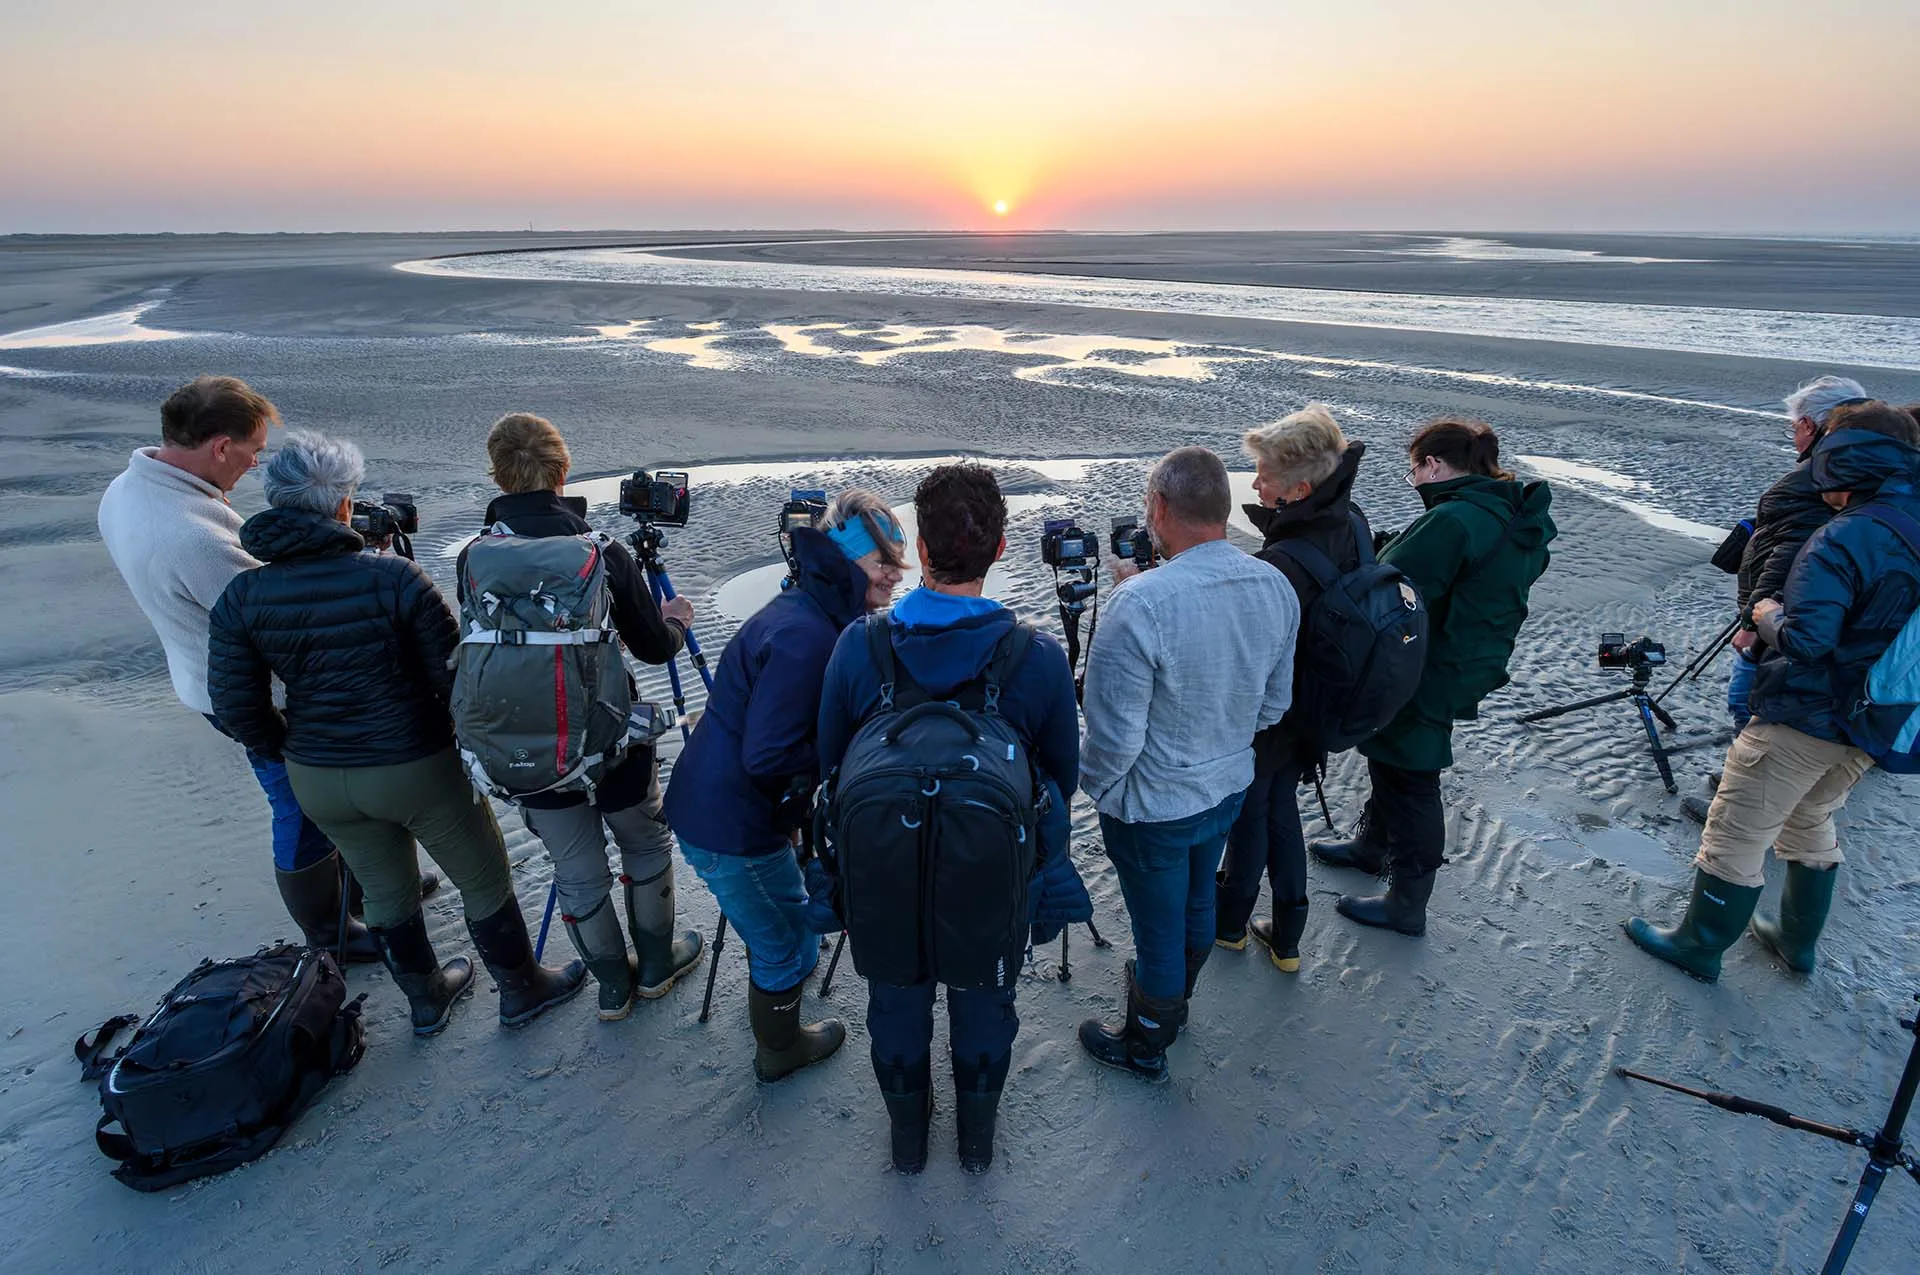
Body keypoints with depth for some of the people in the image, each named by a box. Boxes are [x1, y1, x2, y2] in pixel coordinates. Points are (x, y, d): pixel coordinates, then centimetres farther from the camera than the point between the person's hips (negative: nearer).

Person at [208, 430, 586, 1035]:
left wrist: (291, 751, 15)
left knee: (385, 892, 24)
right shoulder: (392, 576, -19)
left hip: (317, 780, 5)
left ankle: (426, 998, 43)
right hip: (416, 769, -5)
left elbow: (235, 705, -2)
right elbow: (453, 677, -15)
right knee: (484, 881, 15)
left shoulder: (241, 596, -6)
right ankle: (522, 989, 33)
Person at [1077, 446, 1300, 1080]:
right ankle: (1173, 1002, 55)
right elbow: (1274, 704, 2)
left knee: (1158, 929, 15)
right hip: (1230, 788, 7)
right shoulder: (1277, 588, -10)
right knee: (1197, 906, 28)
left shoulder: (1139, 605, -33)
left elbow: (1114, 737, -27)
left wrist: (1093, 786, -7)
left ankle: (1145, 1044, 41)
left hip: (1153, 807, -7)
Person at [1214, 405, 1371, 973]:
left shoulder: (1284, 565, -36)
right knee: (1282, 810, 23)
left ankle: (1230, 924, 41)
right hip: (1312, 713, 8)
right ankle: (1286, 938, 38)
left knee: (1248, 815, 15)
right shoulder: (1352, 524, -7)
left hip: (1264, 722, -8)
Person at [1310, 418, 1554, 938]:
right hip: (1463, 674, 9)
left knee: (1409, 783, 6)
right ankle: (1372, 845, 49)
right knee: (1393, 764, 27)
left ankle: (1406, 905, 23)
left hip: (1423, 683, -9)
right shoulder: (1520, 520, 5)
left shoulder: (1452, 520, -26)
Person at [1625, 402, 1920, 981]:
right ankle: (1797, 941, 42)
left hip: (1802, 720, -9)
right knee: (1811, 825, 27)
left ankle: (1698, 946, 20)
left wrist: (1769, 617, -9)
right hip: (1871, 728, 9)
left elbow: (1804, 641, -29)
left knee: (1733, 837, 6)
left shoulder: (1842, 539, -23)